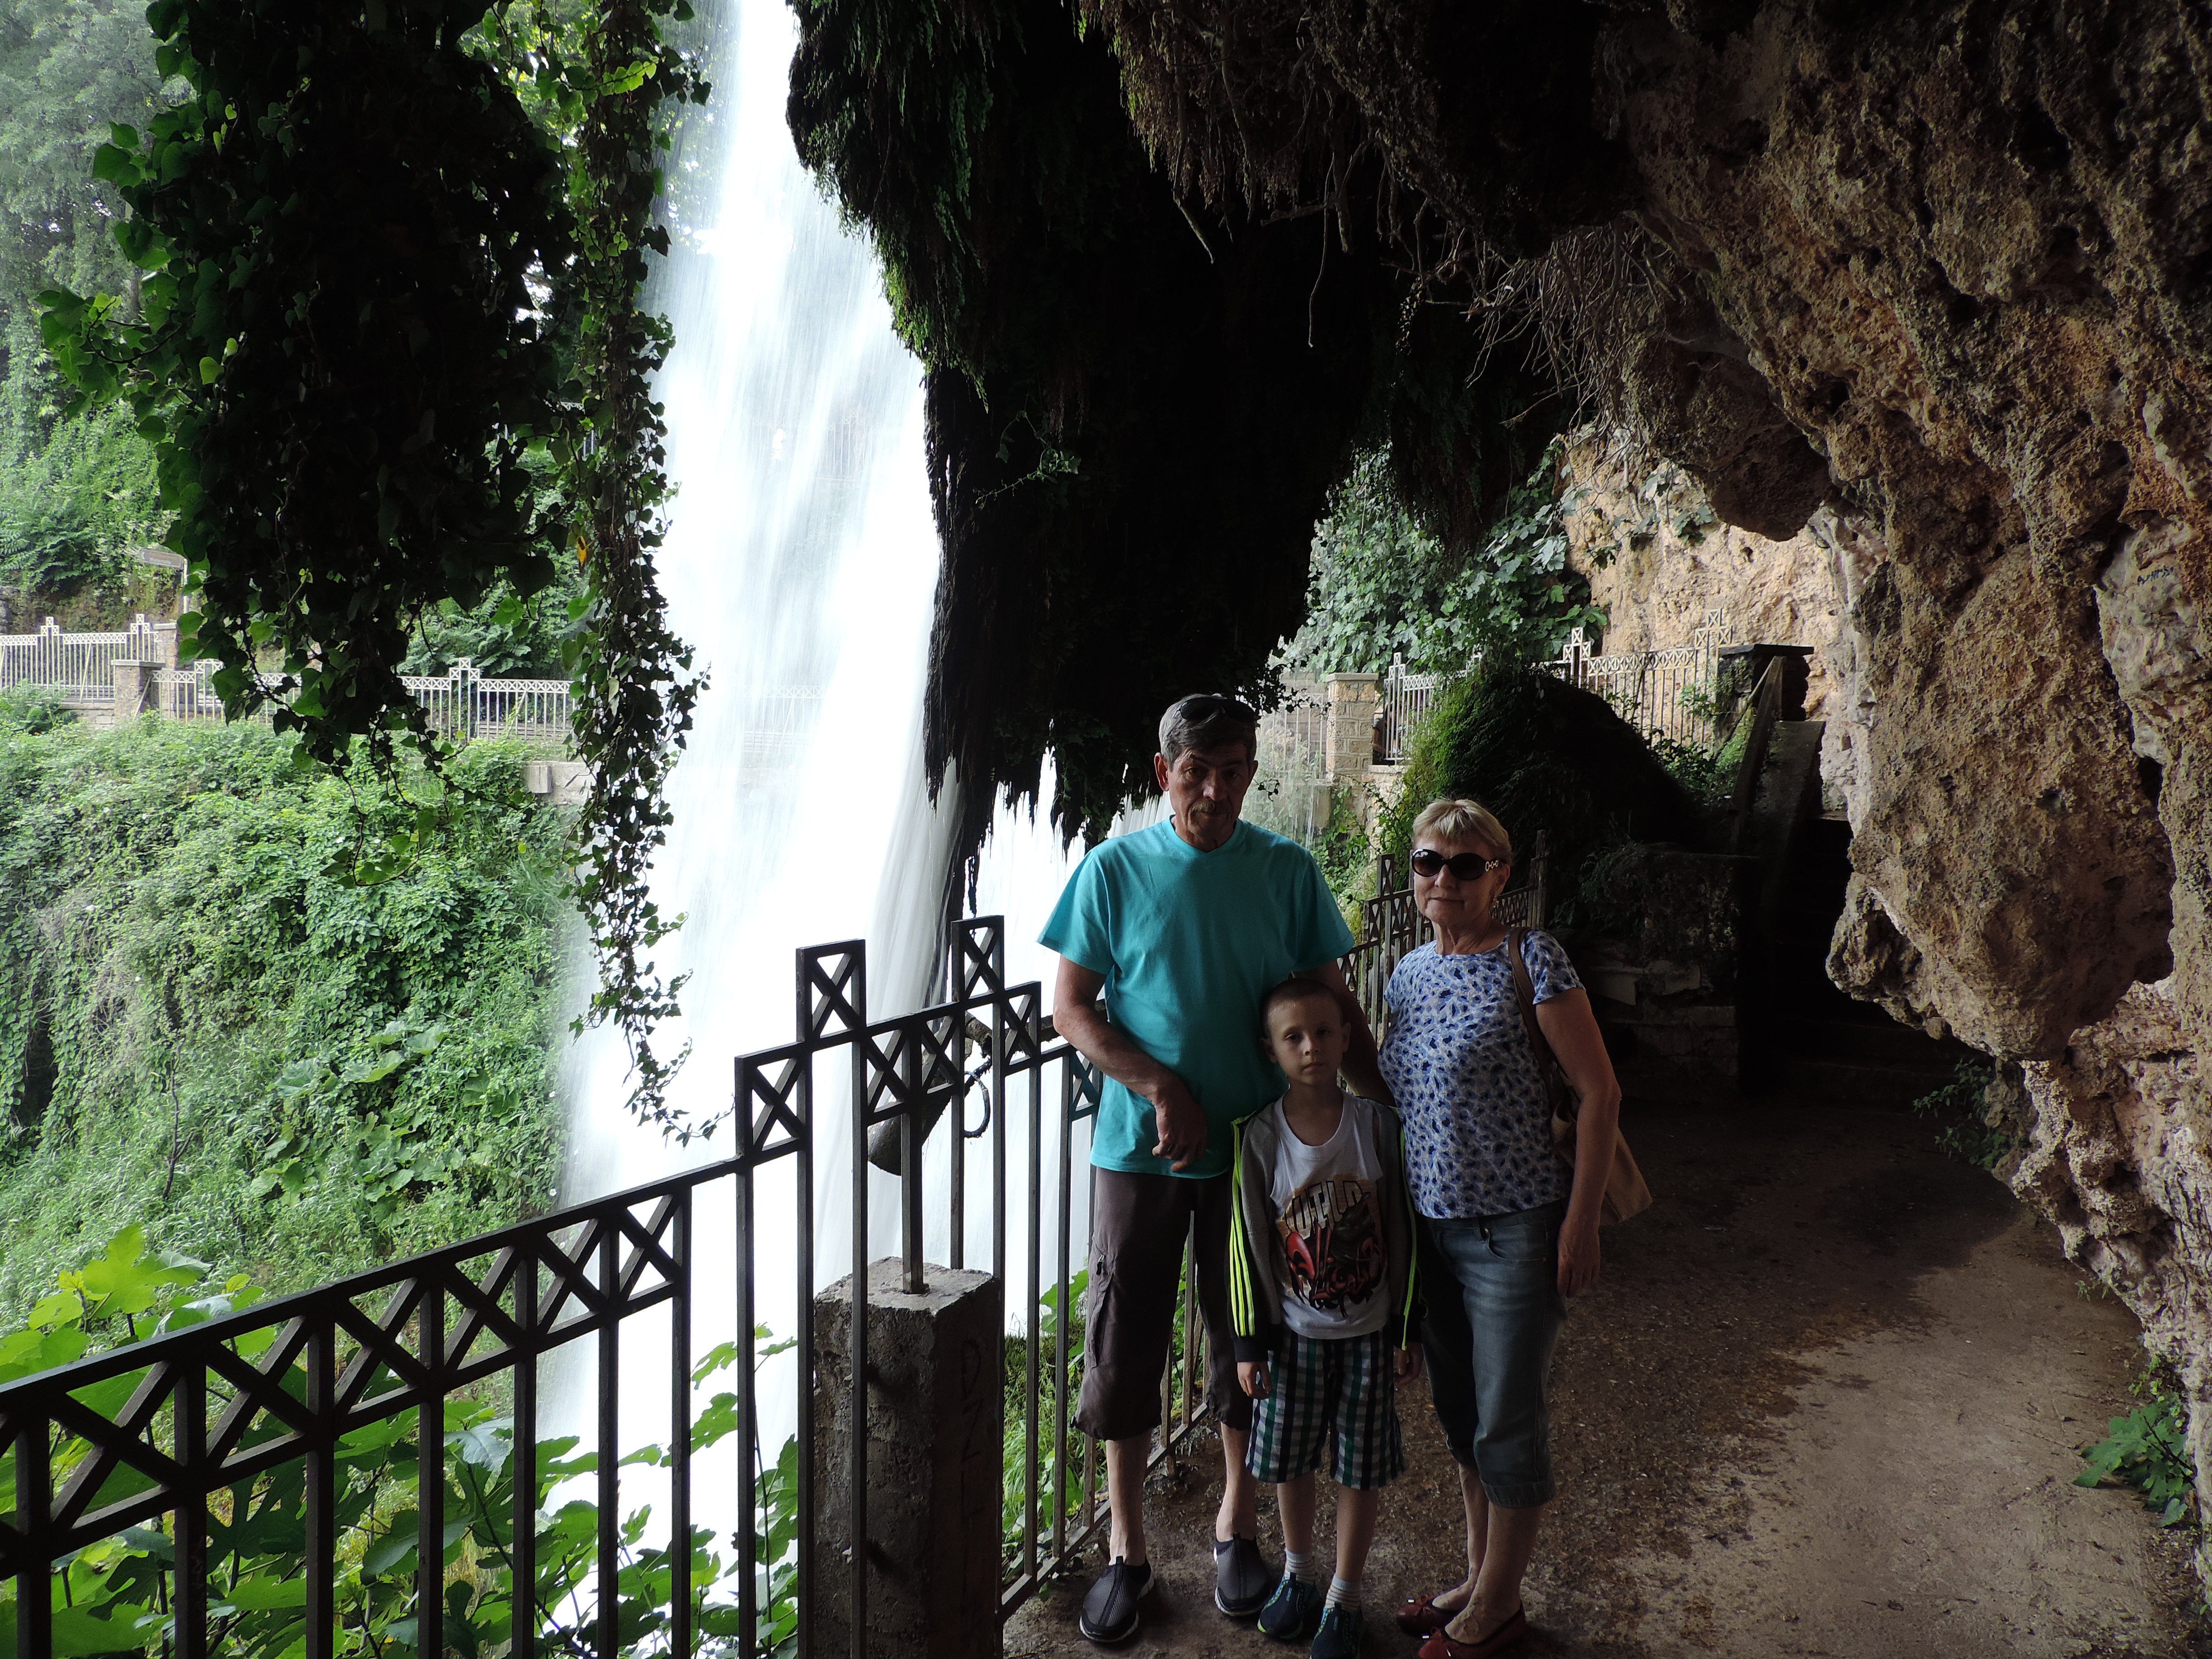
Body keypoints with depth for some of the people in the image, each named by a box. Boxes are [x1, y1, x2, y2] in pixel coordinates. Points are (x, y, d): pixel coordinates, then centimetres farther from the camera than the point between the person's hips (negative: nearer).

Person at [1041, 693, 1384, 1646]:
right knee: (1124, 1348, 7)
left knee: (1248, 1349, 12)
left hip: (1257, 1150, 1)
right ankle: (1126, 1551, 25)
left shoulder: (1288, 872, 0)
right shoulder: (1116, 869, -3)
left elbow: (1335, 1008, 5)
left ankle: (1237, 1531, 33)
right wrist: (1162, 1089, -15)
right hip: (1140, 1147, -1)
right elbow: (1071, 1008, -4)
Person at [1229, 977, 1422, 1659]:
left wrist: (1406, 1330, -2)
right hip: (1293, 1333, 0)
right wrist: (1250, 1342, -3)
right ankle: (1297, 1577, 38)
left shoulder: (1379, 1125, -11)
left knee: (1362, 1469, 10)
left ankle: (1344, 1599, 29)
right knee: (1290, 1462, 14)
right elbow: (1247, 1245, -5)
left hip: (1368, 1333, 0)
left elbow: (1403, 1233, -4)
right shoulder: (1258, 1138, -12)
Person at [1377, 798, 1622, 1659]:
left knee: (1506, 1421, 6)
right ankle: (1478, 1577, 37)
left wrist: (1581, 1223, -16)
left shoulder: (1531, 959, -13)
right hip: (1431, 1226, 7)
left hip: (1514, 1229, -6)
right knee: (1458, 1411, 18)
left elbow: (1599, 1093, -13)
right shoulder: (1408, 973, 7)